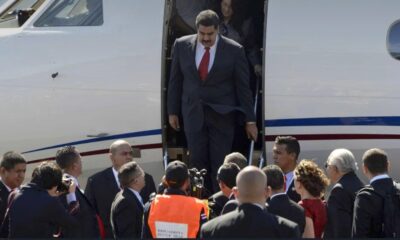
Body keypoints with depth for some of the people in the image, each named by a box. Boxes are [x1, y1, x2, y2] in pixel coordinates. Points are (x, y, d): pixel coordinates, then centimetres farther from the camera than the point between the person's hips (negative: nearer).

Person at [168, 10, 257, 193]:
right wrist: (173, 112, 9)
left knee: (220, 163, -4)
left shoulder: (234, 51, -8)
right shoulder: (182, 46, -1)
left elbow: (243, 87, -3)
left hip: (222, 115, -2)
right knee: (198, 161, 0)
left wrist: (250, 121, -1)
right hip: (193, 114, 2)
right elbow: (175, 81, 8)